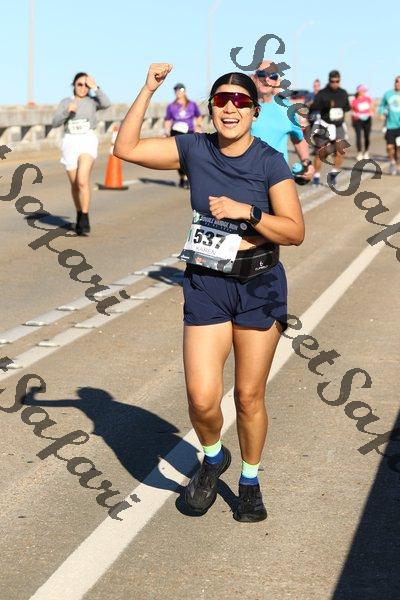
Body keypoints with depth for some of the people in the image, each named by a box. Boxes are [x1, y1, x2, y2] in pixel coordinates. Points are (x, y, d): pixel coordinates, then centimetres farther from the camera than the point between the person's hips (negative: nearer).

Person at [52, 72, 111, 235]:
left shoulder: (92, 101, 5)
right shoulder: (65, 102, 10)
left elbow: (106, 104, -17)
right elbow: (55, 123, 0)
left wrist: (95, 87, -9)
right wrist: (67, 111, -15)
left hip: (87, 141, -3)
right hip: (70, 143, 3)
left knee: (82, 181, -22)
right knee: (75, 184, 11)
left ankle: (85, 220, -15)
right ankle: (80, 215, 34)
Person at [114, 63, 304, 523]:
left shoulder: (270, 162, -8)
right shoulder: (194, 150, -1)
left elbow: (295, 232, -10)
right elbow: (126, 148, -5)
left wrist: (245, 211, -23)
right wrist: (147, 91, -10)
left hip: (259, 286, -1)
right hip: (206, 284, 1)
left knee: (249, 397, 8)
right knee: (202, 398, -7)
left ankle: (250, 481, 31)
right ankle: (213, 458, 26)